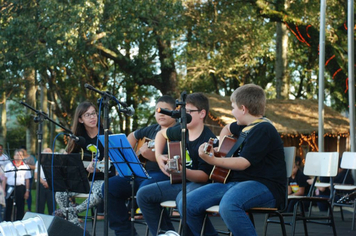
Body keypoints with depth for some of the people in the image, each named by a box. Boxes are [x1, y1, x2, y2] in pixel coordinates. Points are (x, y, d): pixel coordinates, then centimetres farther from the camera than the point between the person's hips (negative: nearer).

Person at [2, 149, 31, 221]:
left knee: (20, 207, 3)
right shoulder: (8, 166, 5)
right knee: (8, 207, 4)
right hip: (10, 188, 0)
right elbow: (5, 179, 6)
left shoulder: (26, 167, 5)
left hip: (20, 188, 0)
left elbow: (27, 180, 6)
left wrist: (27, 191, 2)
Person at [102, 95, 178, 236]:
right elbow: (133, 136, 35)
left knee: (144, 189, -39)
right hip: (143, 172, 8)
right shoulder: (152, 130, 18)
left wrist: (154, 157, -27)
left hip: (165, 175, -8)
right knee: (110, 186, -6)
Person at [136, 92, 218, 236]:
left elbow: (204, 176, -21)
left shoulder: (209, 140, -17)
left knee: (183, 199, -40)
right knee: (144, 194, -1)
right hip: (180, 182, 8)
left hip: (199, 183, -8)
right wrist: (158, 156, 11)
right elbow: (161, 134, 27)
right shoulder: (182, 131, 3)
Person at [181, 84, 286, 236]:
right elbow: (227, 129, 44)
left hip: (265, 186, -9)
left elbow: (243, 163, -19)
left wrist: (213, 161, -23)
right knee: (188, 204, -7)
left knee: (228, 205, -42)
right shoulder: (245, 126, 19)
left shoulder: (263, 129, -11)